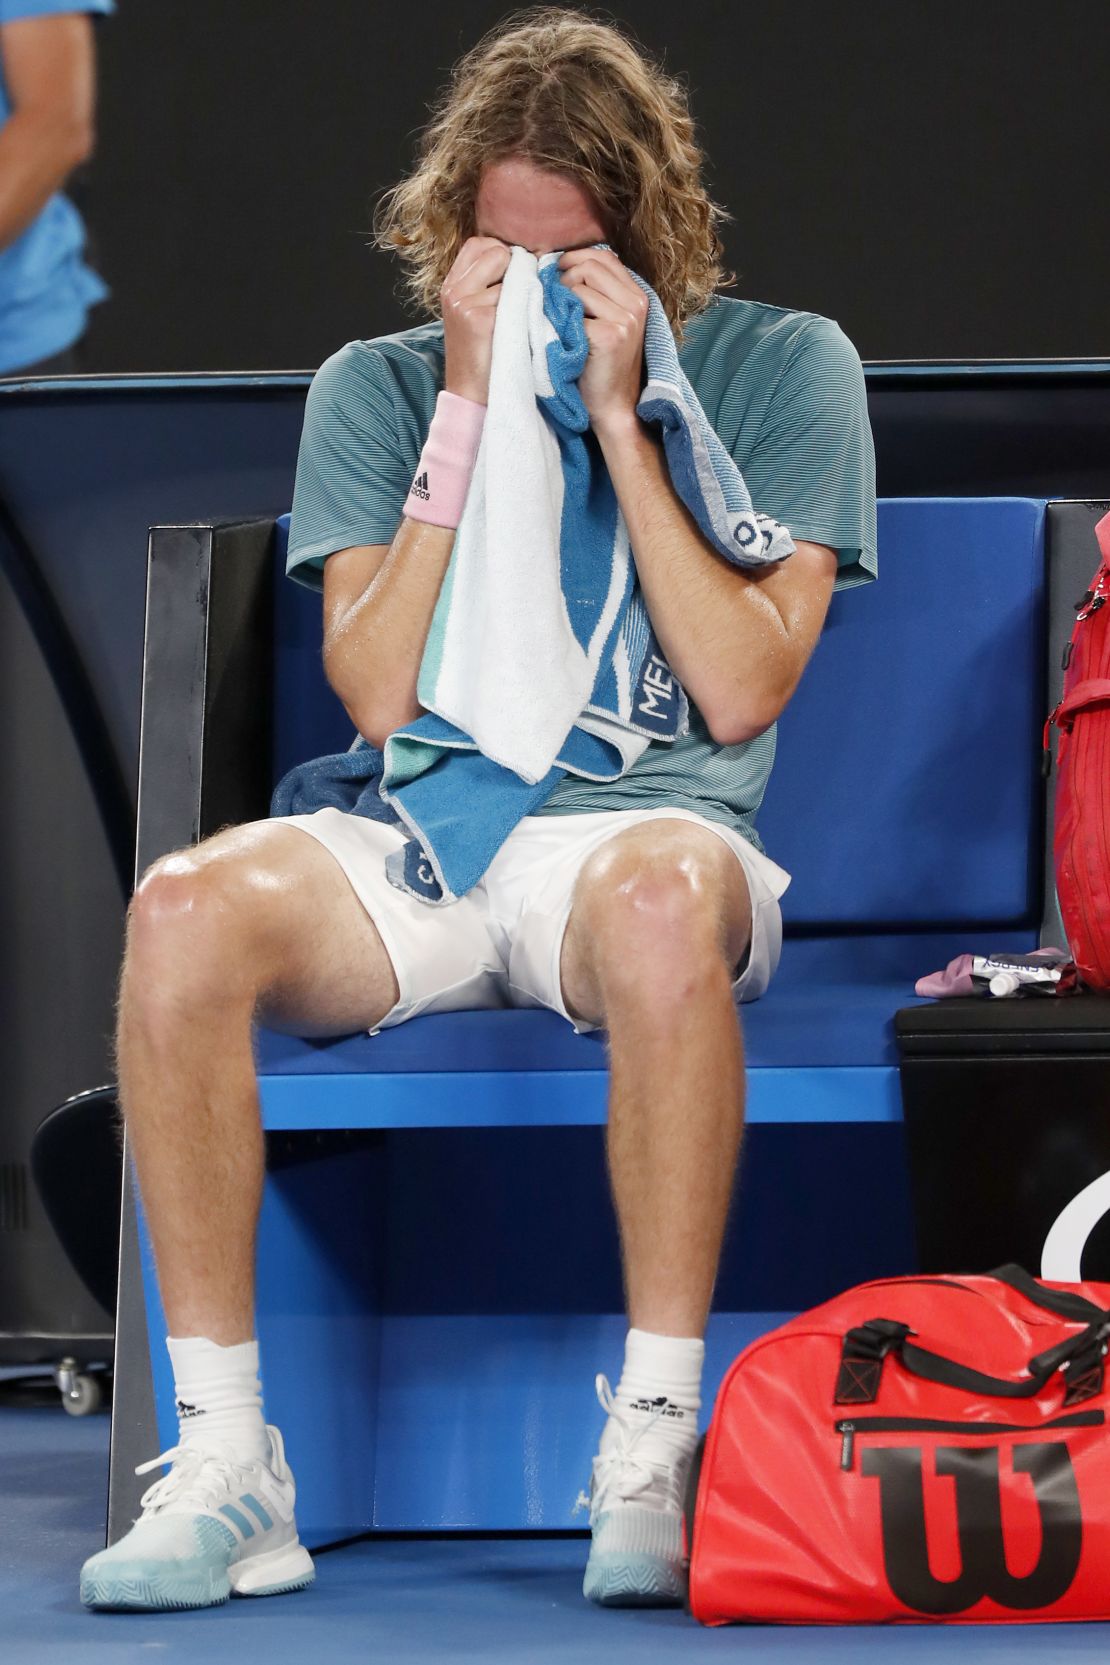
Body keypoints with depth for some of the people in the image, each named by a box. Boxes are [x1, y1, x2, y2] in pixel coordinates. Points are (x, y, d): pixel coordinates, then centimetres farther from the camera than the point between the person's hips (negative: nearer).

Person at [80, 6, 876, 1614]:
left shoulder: (779, 367, 9)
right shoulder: (379, 387, 14)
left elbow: (740, 690, -3)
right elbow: (382, 698, 1)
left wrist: (619, 415, -5)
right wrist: (471, 409, -2)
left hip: (650, 823, -2)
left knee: (663, 896, -42)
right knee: (184, 908, -32)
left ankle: (654, 1450, -35)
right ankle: (224, 1464, -28)